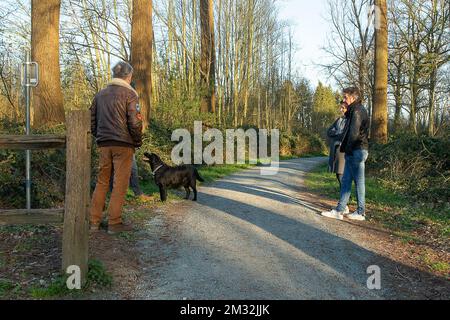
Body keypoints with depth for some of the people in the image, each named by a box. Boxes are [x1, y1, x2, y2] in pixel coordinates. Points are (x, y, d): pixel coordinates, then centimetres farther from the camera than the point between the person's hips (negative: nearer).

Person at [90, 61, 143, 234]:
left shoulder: (100, 94, 13)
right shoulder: (129, 94, -6)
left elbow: (92, 120, 14)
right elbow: (134, 122, -13)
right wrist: (138, 142, 0)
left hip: (104, 144, 6)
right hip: (123, 144, -6)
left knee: (102, 182, 14)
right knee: (120, 183, 2)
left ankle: (94, 220, 18)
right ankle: (114, 222, 7)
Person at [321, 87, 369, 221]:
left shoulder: (357, 111, -11)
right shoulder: (354, 111, 20)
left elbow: (354, 133, -18)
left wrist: (348, 149, -12)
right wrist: (346, 150, 12)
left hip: (357, 151, -10)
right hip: (353, 152, 10)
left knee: (359, 181, -1)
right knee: (345, 181, 8)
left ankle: (360, 213, 10)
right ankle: (339, 211, 11)